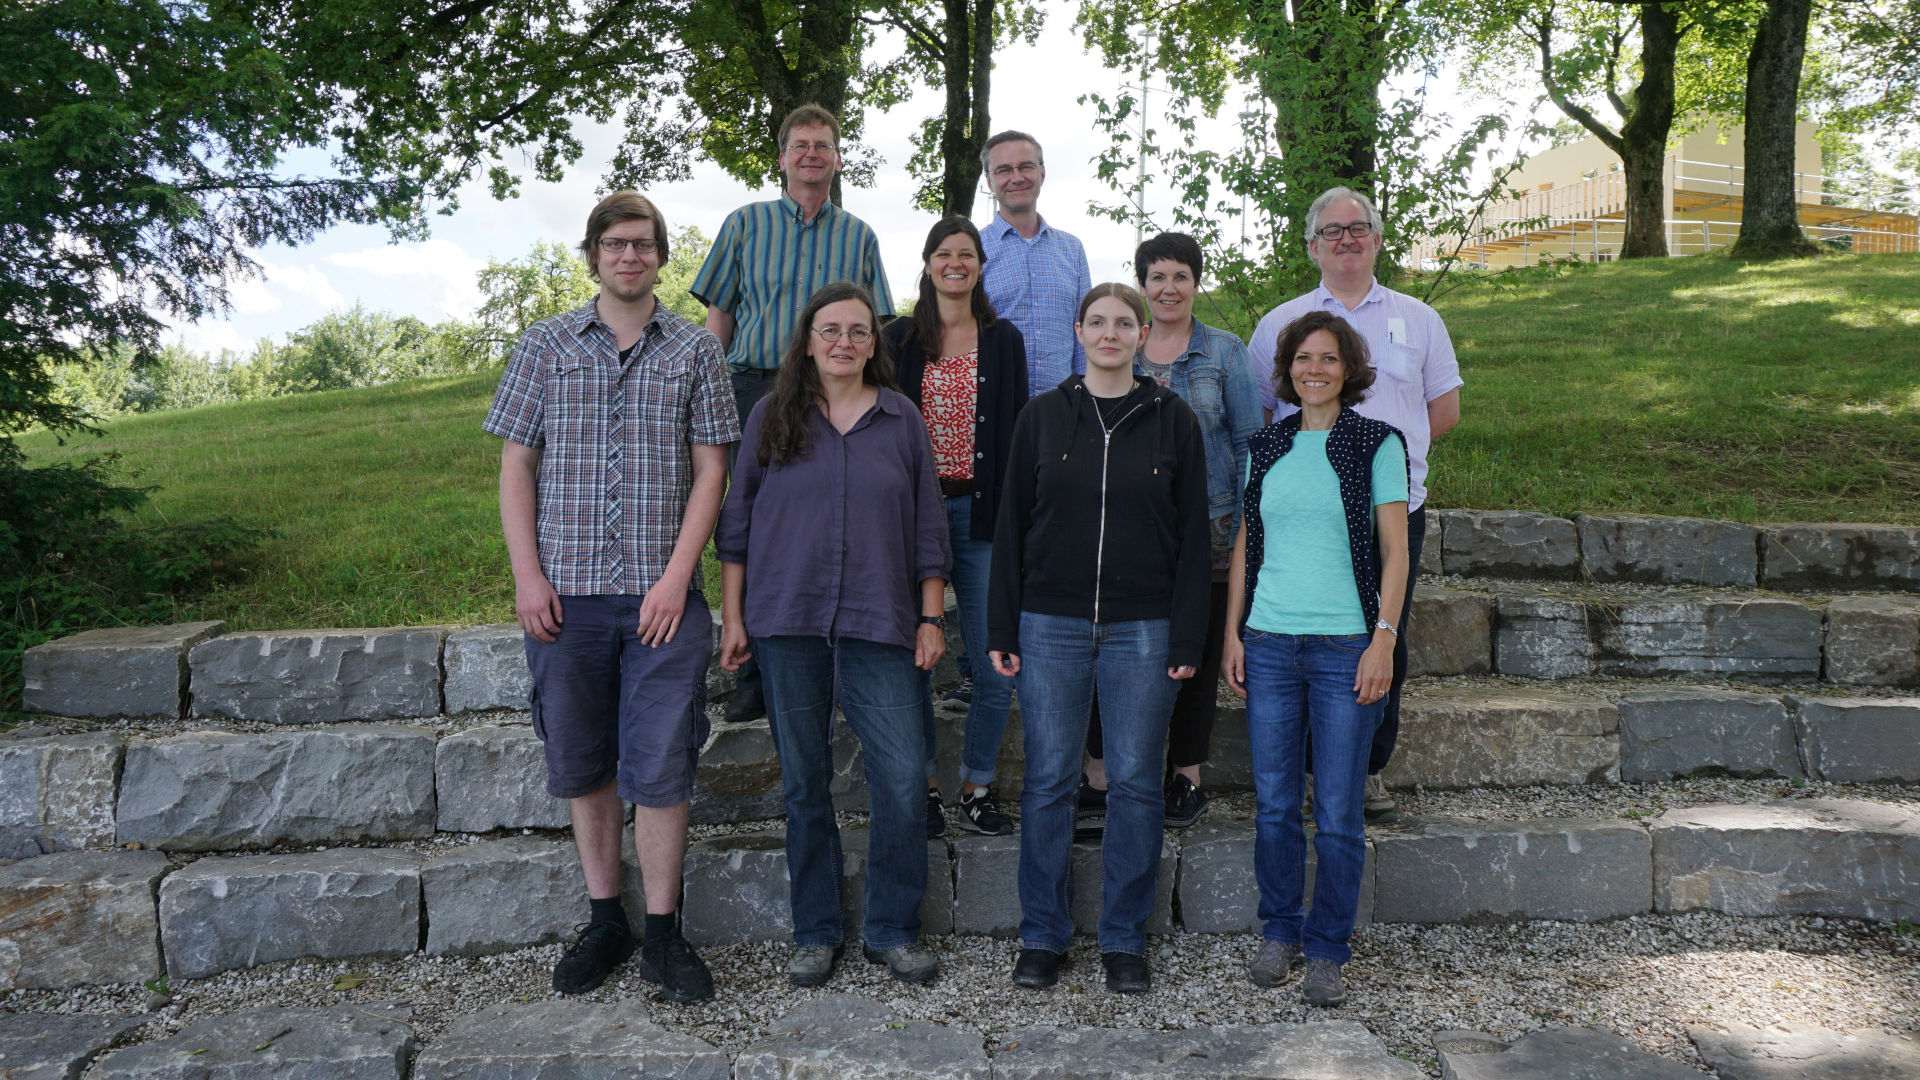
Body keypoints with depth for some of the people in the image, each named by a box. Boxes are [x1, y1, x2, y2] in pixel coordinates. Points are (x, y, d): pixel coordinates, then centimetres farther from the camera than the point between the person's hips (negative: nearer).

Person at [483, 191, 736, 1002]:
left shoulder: (696, 350, 5)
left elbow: (711, 469, 1)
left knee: (660, 768, -1)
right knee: (580, 765, 10)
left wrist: (677, 576, -9)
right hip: (567, 592, 2)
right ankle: (604, 921, 25)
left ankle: (661, 934, 13)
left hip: (662, 595, -1)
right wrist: (526, 573, -4)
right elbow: (516, 464, 6)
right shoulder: (546, 345, 8)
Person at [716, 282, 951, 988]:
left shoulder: (903, 420, 8)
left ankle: (891, 930, 12)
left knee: (903, 780, -5)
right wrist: (732, 617, 4)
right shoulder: (772, 417, 7)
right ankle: (815, 934, 20)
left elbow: (927, 528, 10)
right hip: (788, 624, 0)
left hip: (880, 625, 0)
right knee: (804, 784, 7)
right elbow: (738, 520, 9)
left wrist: (931, 618, 5)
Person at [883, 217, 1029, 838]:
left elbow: (1016, 433, 8)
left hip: (980, 512, 0)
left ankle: (977, 788, 14)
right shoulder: (900, 339, 8)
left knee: (996, 664, -2)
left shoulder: (1004, 341, 10)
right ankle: (923, 785, 18)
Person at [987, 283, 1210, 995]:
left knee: (1135, 784, 5)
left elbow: (1193, 533, 3)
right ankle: (1043, 935, 19)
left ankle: (1125, 938, 20)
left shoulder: (1172, 420, 4)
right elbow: (1012, 525, 6)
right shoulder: (1043, 416, 6)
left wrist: (1187, 638, -4)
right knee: (1048, 782, 5)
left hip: (1143, 630, 0)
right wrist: (1001, 629, 1)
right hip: (1051, 626, 1)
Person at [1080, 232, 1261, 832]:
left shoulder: (1225, 352, 5)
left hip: (1206, 529, -1)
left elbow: (1247, 443, 4)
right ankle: (1101, 773, 11)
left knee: (1197, 648, 5)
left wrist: (1245, 527, -3)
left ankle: (1187, 774, 20)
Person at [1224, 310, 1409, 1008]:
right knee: (1273, 804, 8)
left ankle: (1327, 950, 16)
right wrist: (1233, 633, 8)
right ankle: (1279, 932, 24)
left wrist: (1383, 638, -9)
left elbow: (1394, 552, -1)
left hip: (1345, 646, -3)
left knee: (1338, 813, 1)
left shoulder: (1376, 444, 1)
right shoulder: (1266, 446, 11)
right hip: (1269, 643, 3)